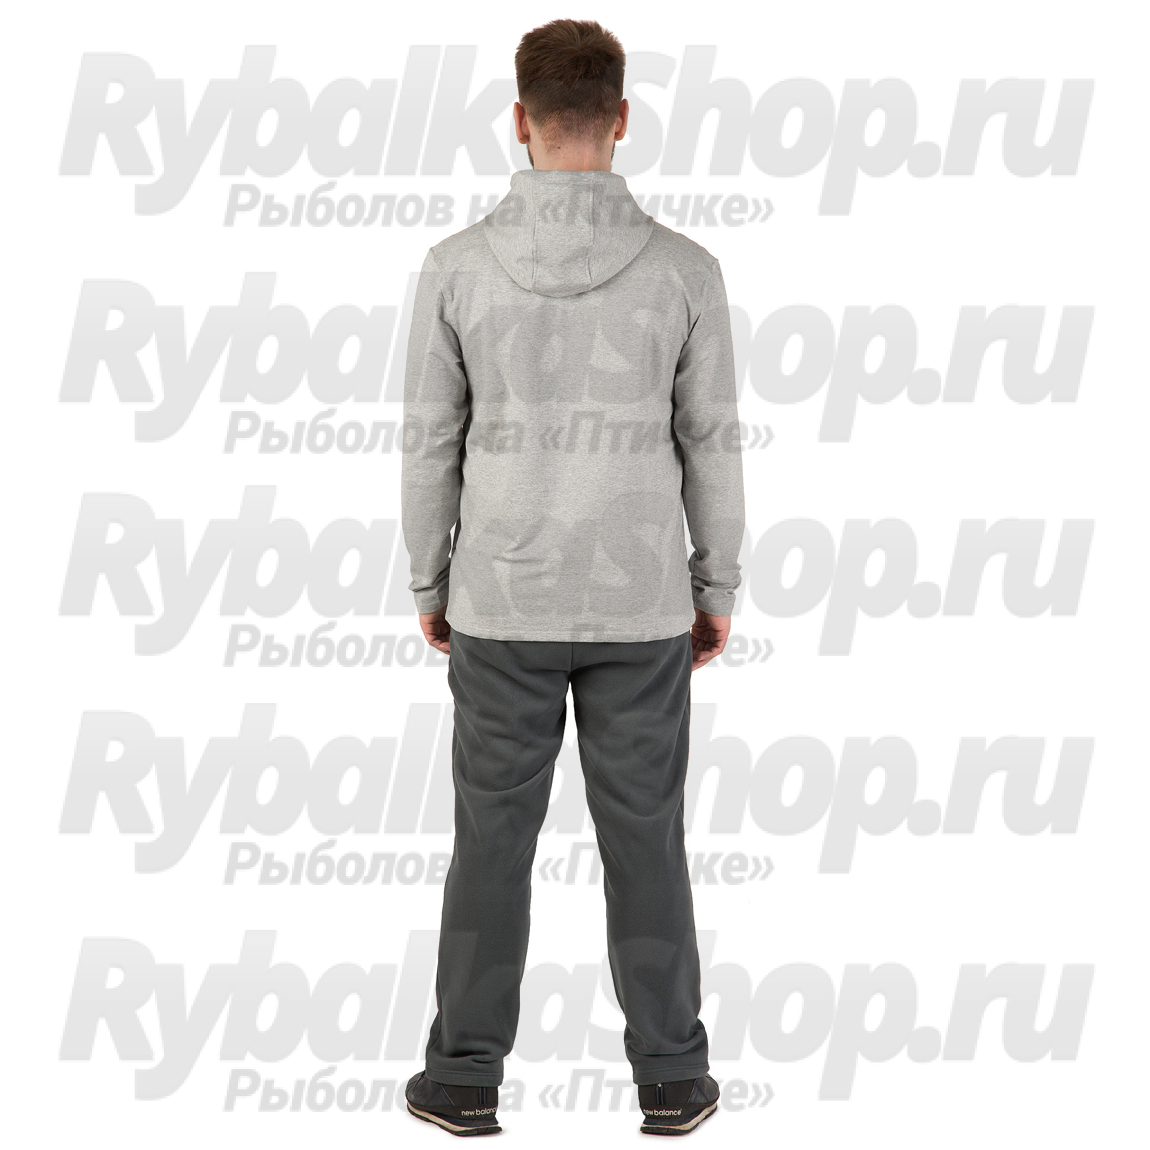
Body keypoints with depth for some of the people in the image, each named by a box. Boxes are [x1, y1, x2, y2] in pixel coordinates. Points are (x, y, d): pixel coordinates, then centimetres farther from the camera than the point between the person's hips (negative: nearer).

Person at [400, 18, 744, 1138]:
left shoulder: (457, 266, -10)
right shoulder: (682, 269, -11)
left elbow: (429, 446, -4)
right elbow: (710, 447, -4)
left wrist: (428, 587, 11)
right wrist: (719, 592, 9)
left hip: (504, 601, 0)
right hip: (638, 604, 0)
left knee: (492, 840, 12)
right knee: (644, 839, 11)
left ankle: (465, 1078, 19)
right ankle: (670, 1080, 19)